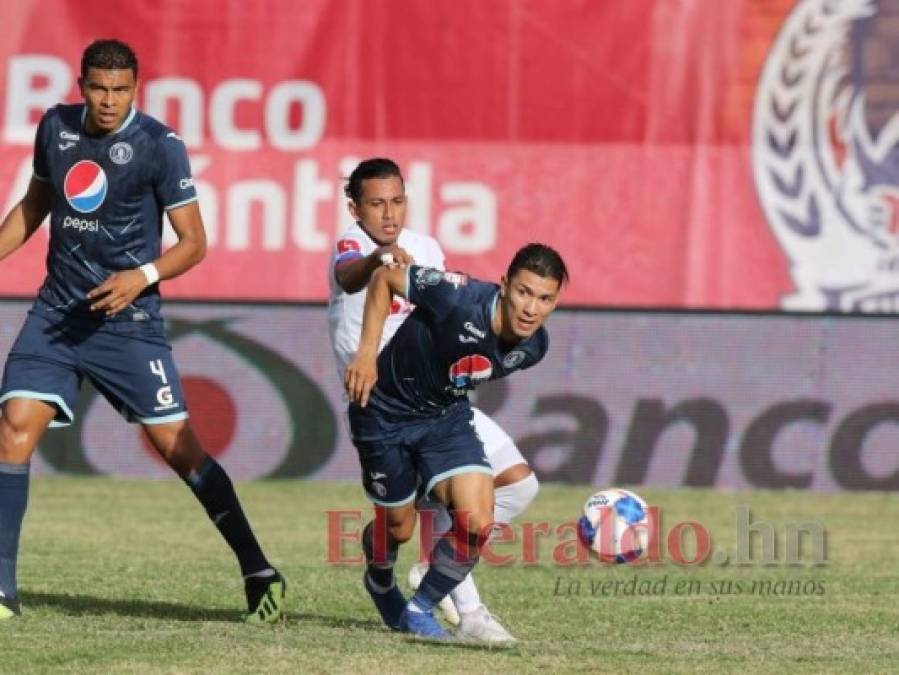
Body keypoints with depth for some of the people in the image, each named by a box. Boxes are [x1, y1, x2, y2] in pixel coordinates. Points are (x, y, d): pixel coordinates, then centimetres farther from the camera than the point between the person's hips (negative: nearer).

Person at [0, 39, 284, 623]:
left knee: (176, 444, -6)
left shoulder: (160, 145, -10)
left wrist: (143, 277, -24)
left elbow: (194, 241, -8)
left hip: (127, 318, -4)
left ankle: (259, 573, 4)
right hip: (57, 311, 4)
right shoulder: (56, 127, 5)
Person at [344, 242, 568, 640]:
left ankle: (419, 611, 8)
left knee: (477, 523, -15)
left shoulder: (533, 346, -13)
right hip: (386, 412, -4)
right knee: (399, 526, 10)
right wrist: (367, 353, -23)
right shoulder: (460, 298, -33)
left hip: (447, 416, 4)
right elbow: (384, 278, -19)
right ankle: (380, 582, 48)